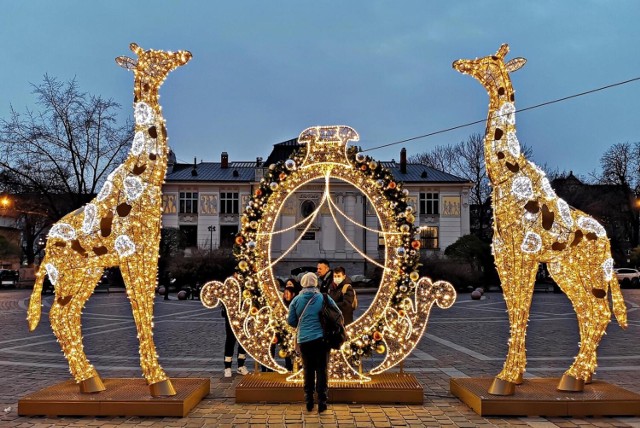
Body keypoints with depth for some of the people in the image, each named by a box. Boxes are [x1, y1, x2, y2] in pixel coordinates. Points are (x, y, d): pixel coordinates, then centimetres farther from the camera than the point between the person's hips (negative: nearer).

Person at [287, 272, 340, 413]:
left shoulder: (296, 300, 0)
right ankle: (322, 402, 2)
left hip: (304, 340, 2)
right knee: (322, 370, 5)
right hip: (322, 339, -1)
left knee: (308, 371, 13)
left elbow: (291, 321, 3)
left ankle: (309, 402, 14)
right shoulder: (324, 298, -3)